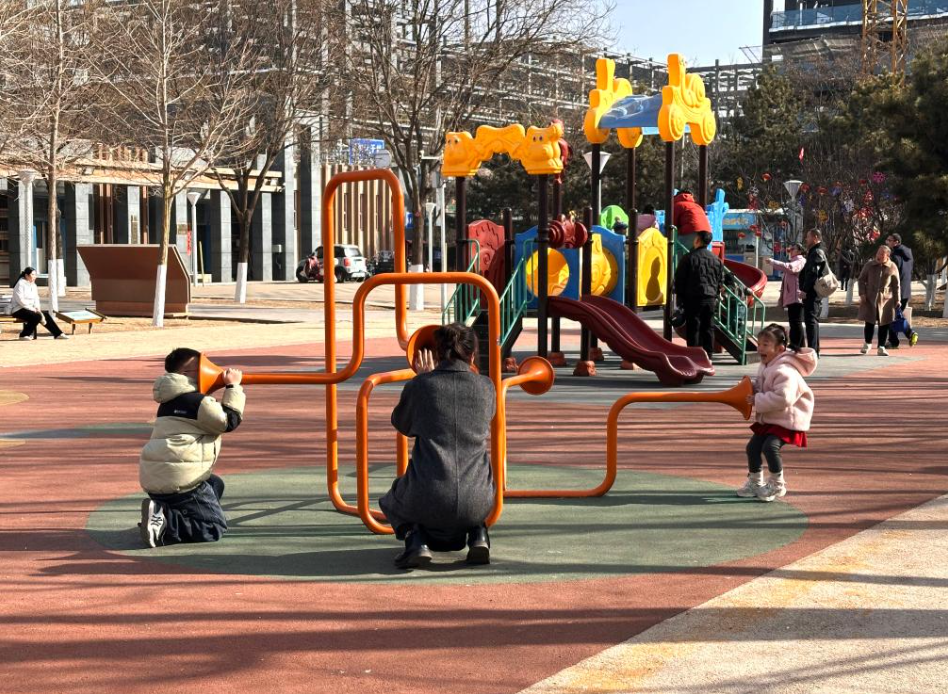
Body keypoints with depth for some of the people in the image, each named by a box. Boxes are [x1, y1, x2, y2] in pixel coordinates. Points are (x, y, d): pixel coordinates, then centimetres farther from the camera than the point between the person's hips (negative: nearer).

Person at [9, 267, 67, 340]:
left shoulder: (33, 285, 14)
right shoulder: (20, 284, -12)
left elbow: (36, 298, 14)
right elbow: (20, 300, -19)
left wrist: (37, 308, -6)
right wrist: (32, 309, -19)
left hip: (30, 309, 8)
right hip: (18, 309, -8)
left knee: (46, 315, -7)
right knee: (37, 316, -29)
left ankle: (58, 334, -4)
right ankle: (23, 335, -19)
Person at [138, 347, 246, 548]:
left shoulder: (170, 401, 20)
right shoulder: (198, 401, -9)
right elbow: (229, 421, -4)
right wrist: (233, 387, 3)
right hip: (178, 482, -9)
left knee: (215, 484, 31)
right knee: (215, 528, 1)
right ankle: (163, 525, -20)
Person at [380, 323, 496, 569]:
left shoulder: (420, 385, 0)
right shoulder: (486, 387, 5)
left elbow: (401, 424, 19)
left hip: (429, 500, -3)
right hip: (476, 501, 3)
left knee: (392, 502, 33)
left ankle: (415, 538, 2)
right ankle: (478, 535, 9)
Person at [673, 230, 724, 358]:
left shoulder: (689, 258, -7)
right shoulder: (717, 260, 8)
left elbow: (679, 279, -4)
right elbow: (721, 281, 12)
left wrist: (681, 295, 8)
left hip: (692, 297, -4)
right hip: (710, 298, 4)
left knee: (693, 328, 0)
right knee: (708, 328, 10)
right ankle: (707, 356, 12)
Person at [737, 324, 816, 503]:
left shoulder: (785, 371, -25)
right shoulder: (765, 367, 7)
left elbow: (783, 398, -35)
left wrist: (758, 400, -28)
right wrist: (750, 389, 2)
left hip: (786, 421, -10)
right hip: (767, 419, 10)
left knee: (770, 447, -23)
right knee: (753, 447, 7)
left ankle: (777, 485, -3)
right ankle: (755, 481, 27)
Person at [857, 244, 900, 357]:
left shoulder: (892, 267, 0)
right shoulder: (869, 265, 1)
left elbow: (896, 285, 4)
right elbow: (861, 279, 7)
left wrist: (897, 300, 4)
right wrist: (862, 293, -5)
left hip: (886, 300, 0)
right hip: (870, 298, 0)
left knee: (884, 324, 2)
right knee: (869, 322, 4)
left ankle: (881, 347, 11)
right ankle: (867, 344, 25)